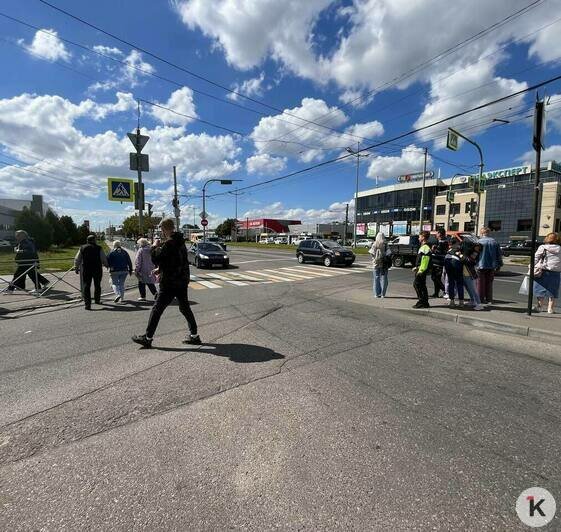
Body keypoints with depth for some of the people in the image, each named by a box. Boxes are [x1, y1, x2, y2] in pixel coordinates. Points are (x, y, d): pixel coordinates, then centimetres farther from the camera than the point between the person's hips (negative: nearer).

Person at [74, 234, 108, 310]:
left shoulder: (82, 248, 4)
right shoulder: (98, 248, -4)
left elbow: (77, 259, 7)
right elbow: (104, 259, -3)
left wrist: (76, 268, 18)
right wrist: (106, 265, 17)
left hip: (86, 270, 1)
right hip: (97, 269, -1)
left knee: (86, 286, 0)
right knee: (97, 285, 16)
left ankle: (87, 304, -9)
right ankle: (97, 300, 29)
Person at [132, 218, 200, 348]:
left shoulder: (169, 243, -18)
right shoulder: (180, 242, 11)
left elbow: (156, 259, -17)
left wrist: (155, 247, 0)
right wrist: (160, 269, 14)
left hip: (169, 283, -8)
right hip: (182, 281, 9)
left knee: (157, 309, 3)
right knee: (185, 308, 14)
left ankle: (148, 337, 14)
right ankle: (194, 335, 18)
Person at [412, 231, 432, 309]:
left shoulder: (425, 248, -16)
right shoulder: (422, 247, 18)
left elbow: (425, 260, -23)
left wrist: (420, 270, -24)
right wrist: (416, 267, 25)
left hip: (422, 270, -11)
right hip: (420, 270, 11)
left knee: (416, 284, -9)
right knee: (422, 286, 13)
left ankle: (422, 301, -5)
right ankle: (424, 302, 19)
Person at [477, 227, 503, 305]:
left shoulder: (480, 241, -8)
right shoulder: (494, 242, 7)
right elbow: (499, 254, 10)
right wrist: (499, 265, 17)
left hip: (481, 266, -5)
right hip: (491, 266, 5)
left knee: (481, 284, 3)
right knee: (489, 284, 13)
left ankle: (481, 299, 5)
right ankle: (489, 300, 16)